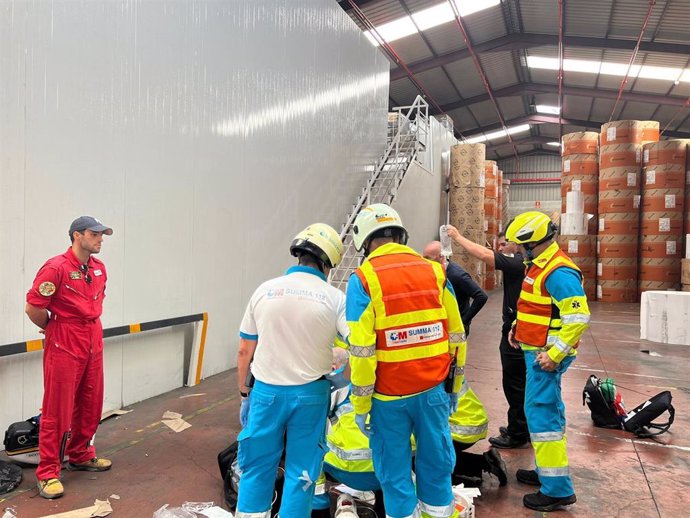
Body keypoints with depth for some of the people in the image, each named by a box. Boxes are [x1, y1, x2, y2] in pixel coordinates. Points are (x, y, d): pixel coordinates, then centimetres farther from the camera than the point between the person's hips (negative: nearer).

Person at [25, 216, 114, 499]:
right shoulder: (56, 267, -17)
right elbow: (33, 308, -16)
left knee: (90, 405, 15)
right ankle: (48, 473, 13)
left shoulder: (99, 268, 7)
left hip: (93, 345, 7)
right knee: (57, 411, 1)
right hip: (63, 347, -7)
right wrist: (53, 329, -1)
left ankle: (80, 455, 34)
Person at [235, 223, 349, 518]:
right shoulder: (335, 298, -7)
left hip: (266, 392, 2)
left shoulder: (265, 291, -2)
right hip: (310, 394, -1)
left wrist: (244, 393, 14)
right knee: (301, 471, 13)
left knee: (257, 467, 17)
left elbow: (244, 352, 3)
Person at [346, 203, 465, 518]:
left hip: (390, 396, -3)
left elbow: (361, 351, -14)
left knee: (394, 469, 13)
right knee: (437, 461, 19)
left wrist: (360, 405, -5)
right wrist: (454, 386, 15)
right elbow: (456, 336, 4)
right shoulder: (434, 271, 0)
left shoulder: (363, 279, -11)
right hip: (434, 389, 4)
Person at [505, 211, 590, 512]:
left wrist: (554, 354, -25)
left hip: (546, 356, -11)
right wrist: (518, 327, 12)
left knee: (541, 414, -7)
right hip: (536, 350, 11)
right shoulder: (539, 266, 11)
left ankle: (557, 489, 3)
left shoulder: (558, 272, -21)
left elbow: (578, 317, -25)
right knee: (547, 410, 19)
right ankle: (548, 470, 35)